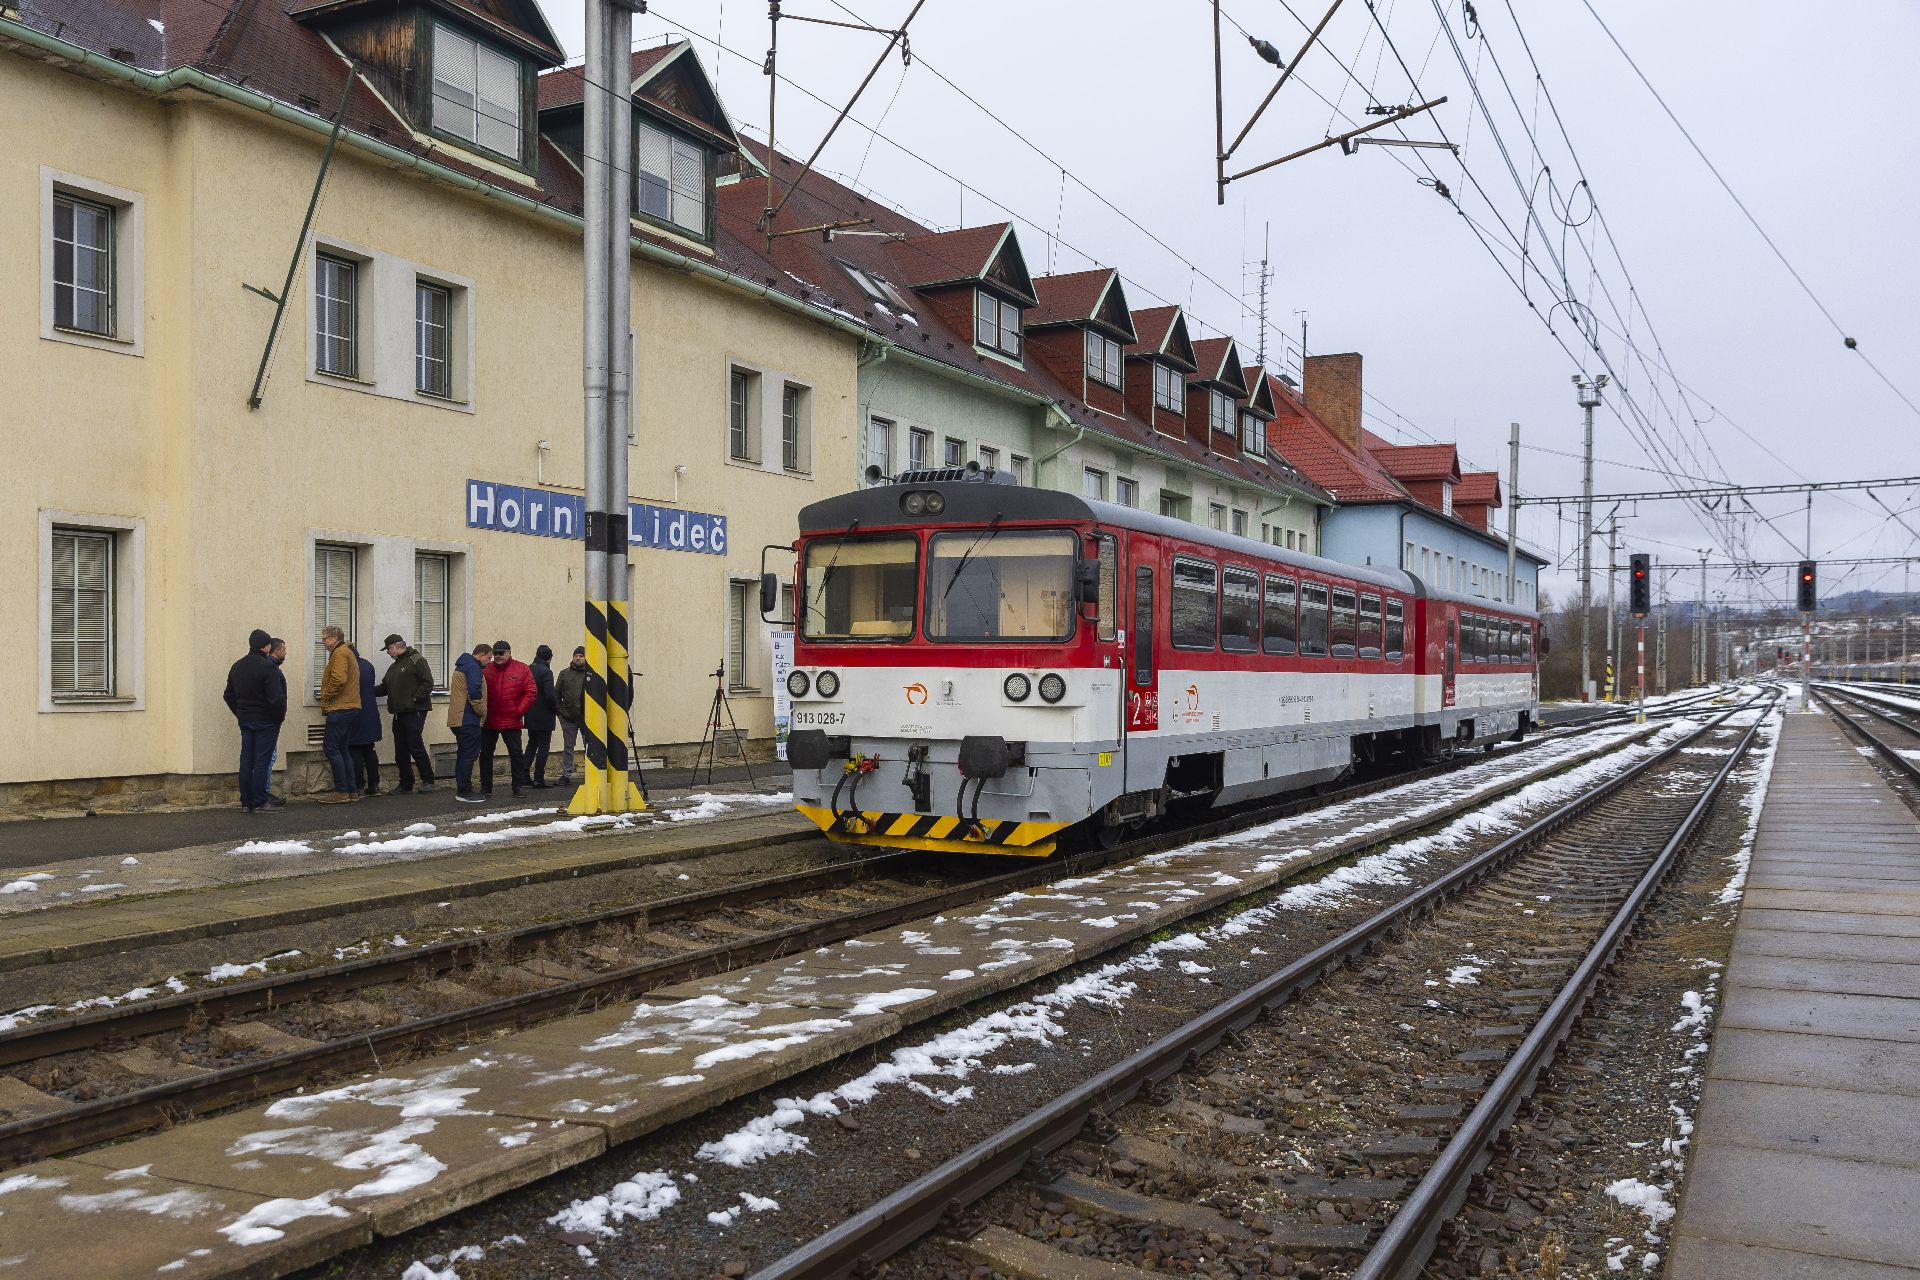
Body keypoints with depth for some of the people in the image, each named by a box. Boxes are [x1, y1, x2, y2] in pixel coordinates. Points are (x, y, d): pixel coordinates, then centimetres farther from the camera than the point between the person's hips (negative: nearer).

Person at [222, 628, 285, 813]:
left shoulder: (237, 667, 8)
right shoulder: (268, 667, -16)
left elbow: (229, 695, 14)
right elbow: (276, 698, -22)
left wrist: (240, 714, 16)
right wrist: (280, 716, -7)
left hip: (245, 721, 7)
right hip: (265, 722, -7)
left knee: (246, 761, 10)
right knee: (262, 761, -1)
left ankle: (245, 802, 12)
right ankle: (259, 803, 0)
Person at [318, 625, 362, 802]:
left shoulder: (340, 653, -9)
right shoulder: (349, 653, 23)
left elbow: (338, 679, -22)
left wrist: (325, 698, -10)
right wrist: (327, 701, 17)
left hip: (340, 709, -10)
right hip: (350, 707, 10)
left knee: (331, 748, -8)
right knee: (343, 750, 13)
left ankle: (341, 791, -10)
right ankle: (352, 791, 12)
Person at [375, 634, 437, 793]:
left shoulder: (416, 660, -6)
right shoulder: (394, 667, 22)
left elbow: (428, 683, -14)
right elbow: (384, 687, 24)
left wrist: (415, 699, -18)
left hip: (414, 712, -9)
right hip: (399, 713, 9)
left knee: (416, 747, -9)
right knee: (400, 751, 8)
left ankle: (428, 781, 1)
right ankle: (406, 784, 15)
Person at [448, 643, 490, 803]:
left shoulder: (461, 667, 20)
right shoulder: (473, 667, -12)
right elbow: (475, 693, -23)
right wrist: (483, 712, -11)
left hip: (457, 719, 10)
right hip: (469, 720, -10)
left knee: (463, 754, 15)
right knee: (469, 755, -7)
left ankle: (462, 790, 20)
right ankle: (464, 791, -6)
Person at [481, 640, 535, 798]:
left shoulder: (521, 669, -2)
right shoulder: (486, 670, 3)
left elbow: (530, 693, -3)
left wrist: (519, 711, -8)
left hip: (512, 721, -2)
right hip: (488, 721, 2)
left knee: (517, 754, 3)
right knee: (485, 754, 7)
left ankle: (519, 786, 12)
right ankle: (485, 787, 17)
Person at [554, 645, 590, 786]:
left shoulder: (591, 674, -1)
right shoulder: (565, 674, 9)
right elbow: (556, 694, 11)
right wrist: (559, 711, 1)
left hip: (586, 717, -3)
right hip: (568, 717, 3)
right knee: (568, 747, 7)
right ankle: (566, 775, 13)